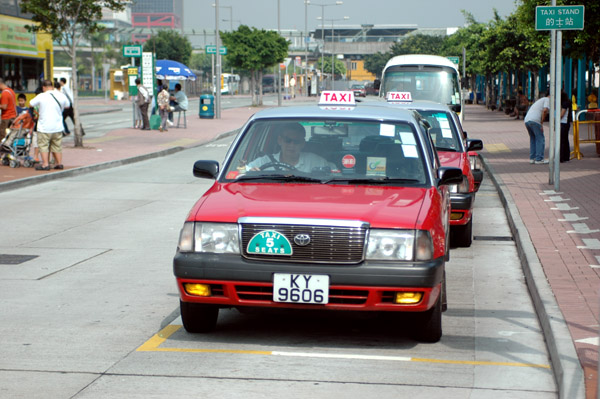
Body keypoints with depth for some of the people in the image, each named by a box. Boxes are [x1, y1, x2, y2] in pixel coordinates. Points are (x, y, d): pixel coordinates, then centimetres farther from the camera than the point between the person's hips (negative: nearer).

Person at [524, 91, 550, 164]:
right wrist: (542, 123, -10)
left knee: (533, 139, 18)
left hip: (526, 120, 8)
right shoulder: (547, 100, 5)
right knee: (540, 139, -2)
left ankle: (532, 158, 15)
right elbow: (545, 110, -13)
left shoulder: (541, 100, 32)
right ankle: (539, 159, -3)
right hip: (535, 121, -8)